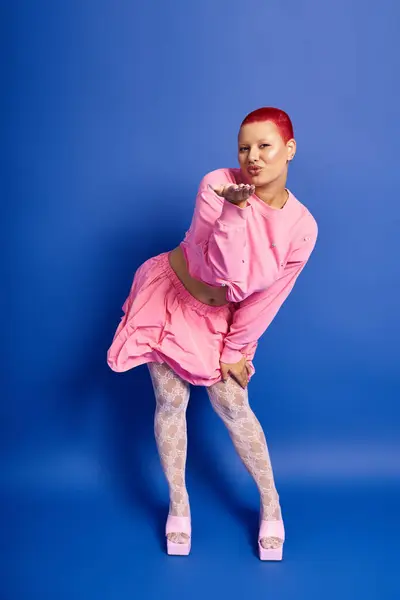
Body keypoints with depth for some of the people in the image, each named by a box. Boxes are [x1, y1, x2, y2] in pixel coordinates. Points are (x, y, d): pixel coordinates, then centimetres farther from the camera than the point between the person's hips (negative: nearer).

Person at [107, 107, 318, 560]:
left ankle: (271, 504, 22)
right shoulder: (217, 185, -23)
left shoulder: (302, 228, -17)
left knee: (232, 407, 2)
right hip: (170, 297, -1)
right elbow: (219, 271, -30)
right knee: (171, 401, 1)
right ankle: (178, 504, 21)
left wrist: (235, 349, -4)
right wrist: (234, 210, -42)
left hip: (218, 317, 1)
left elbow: (266, 300, -9)